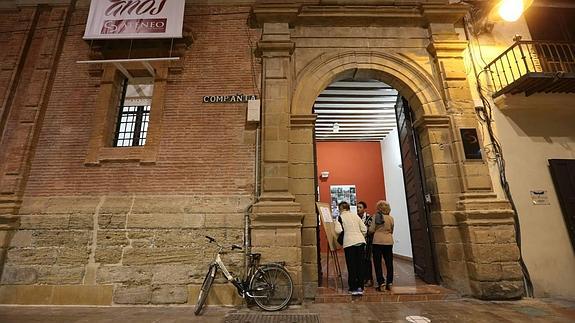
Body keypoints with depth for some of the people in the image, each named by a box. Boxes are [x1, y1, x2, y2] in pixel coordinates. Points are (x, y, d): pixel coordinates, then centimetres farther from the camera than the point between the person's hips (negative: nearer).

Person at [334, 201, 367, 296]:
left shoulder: (340, 217, -1)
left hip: (349, 243, -5)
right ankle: (360, 287, 17)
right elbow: (364, 230, 9)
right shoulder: (356, 216, 12)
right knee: (360, 265, 12)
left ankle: (353, 288, 12)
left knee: (351, 266, 6)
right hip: (361, 242, 5)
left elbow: (338, 231, -13)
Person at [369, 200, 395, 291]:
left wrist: (370, 227, 12)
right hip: (389, 241, 4)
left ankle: (381, 282, 2)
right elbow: (391, 231, 13)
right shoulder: (391, 218, 4)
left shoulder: (376, 216, -8)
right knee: (389, 262, 10)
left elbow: (371, 230, -8)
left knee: (377, 263, 4)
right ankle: (389, 283, 14)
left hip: (378, 241, -4)